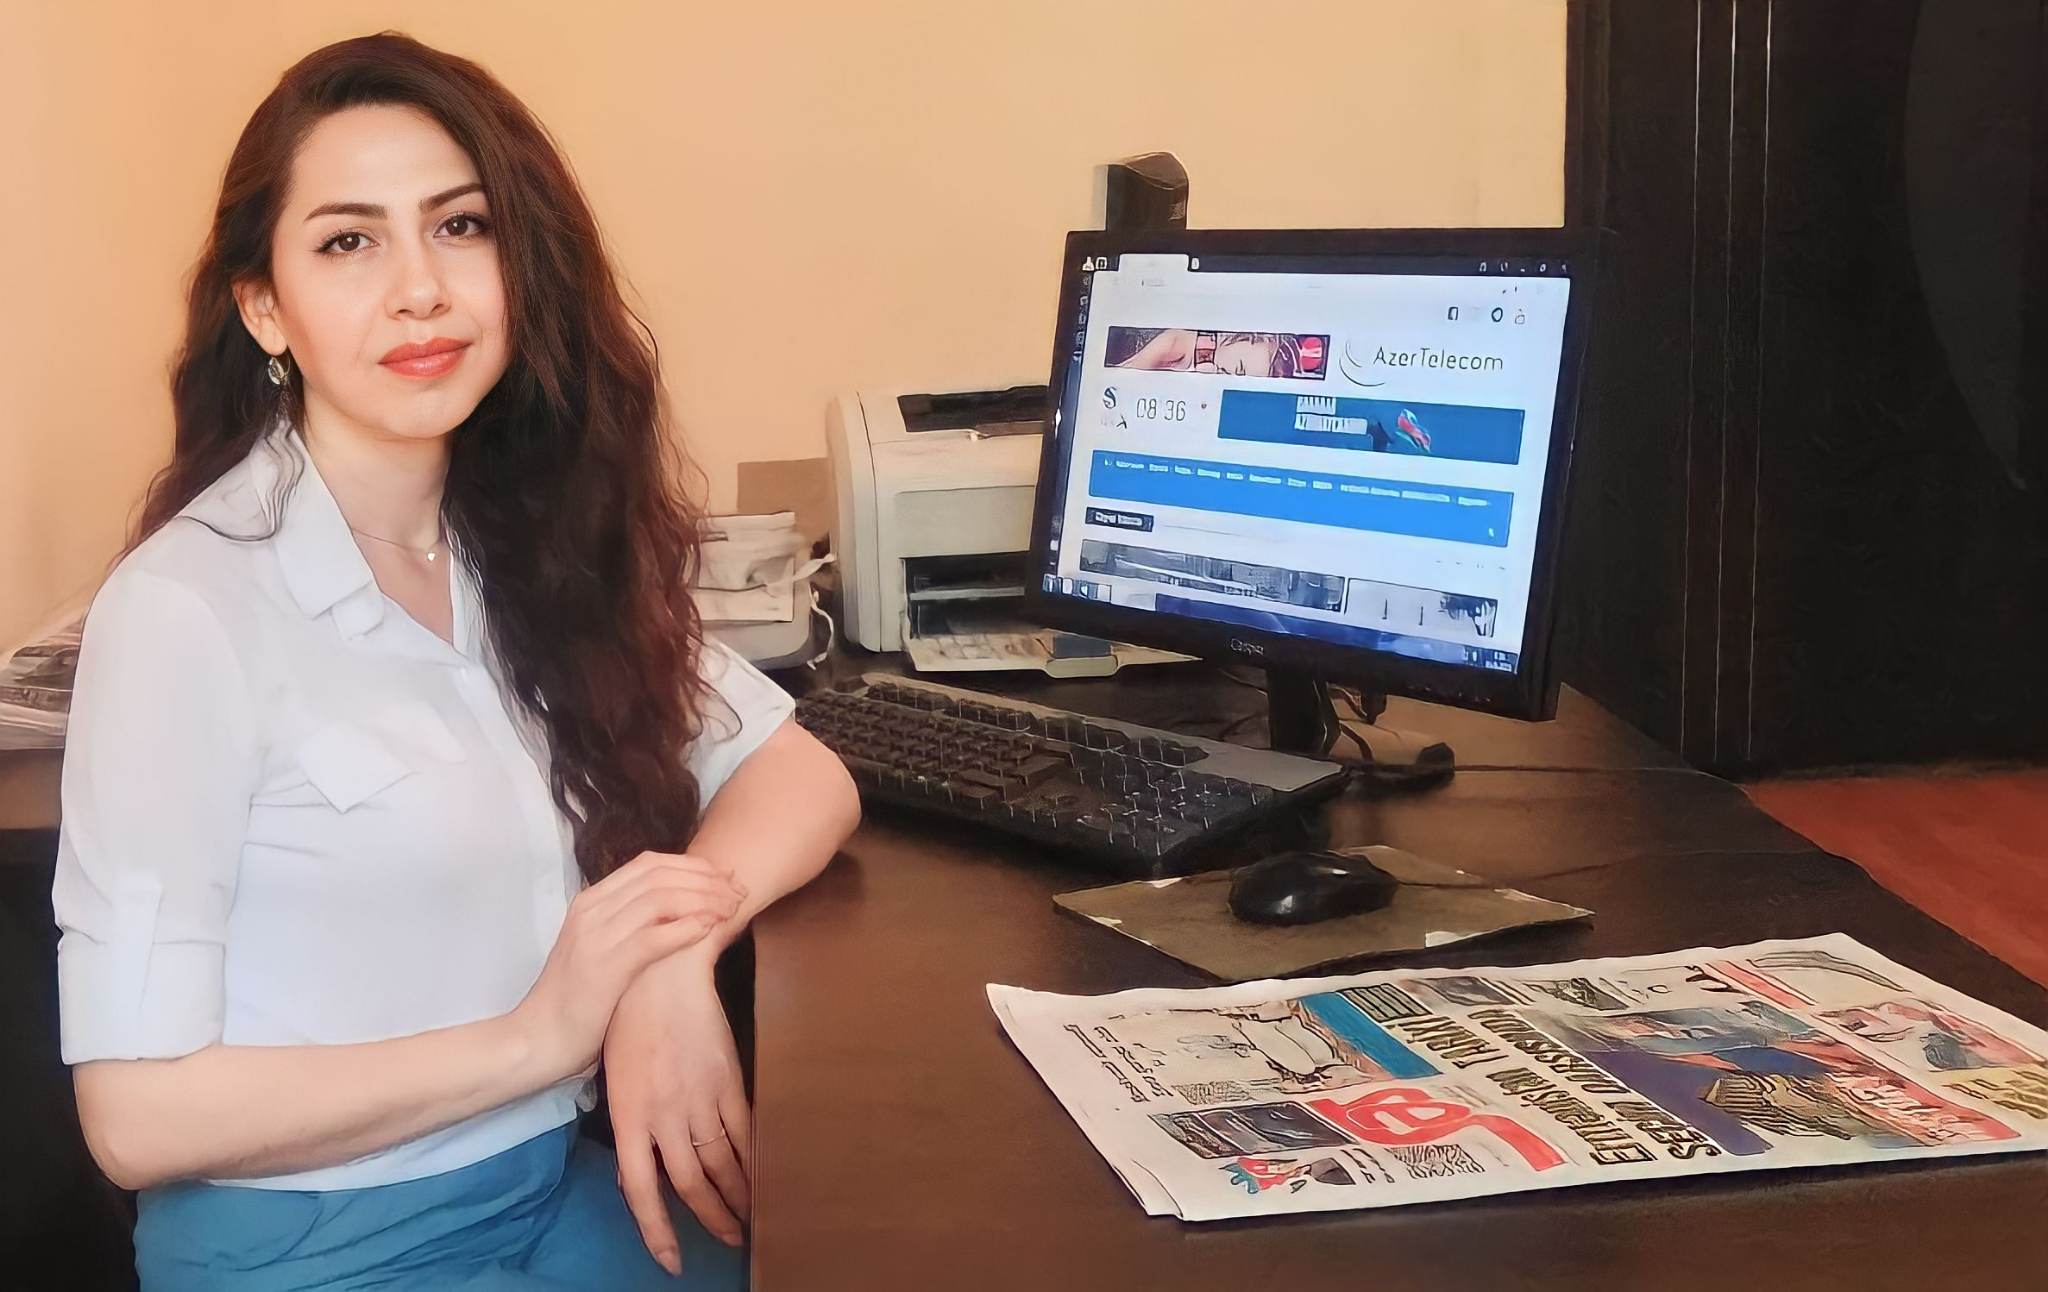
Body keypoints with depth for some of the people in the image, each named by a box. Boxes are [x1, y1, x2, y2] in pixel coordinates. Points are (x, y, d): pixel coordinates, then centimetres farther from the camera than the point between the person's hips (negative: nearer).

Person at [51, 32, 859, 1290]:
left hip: (557, 1181, 6)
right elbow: (137, 1110, -18)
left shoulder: (536, 543, 1)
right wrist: (535, 1037, -19)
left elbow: (803, 775, 1)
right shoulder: (186, 609, -18)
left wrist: (677, 953, -19)